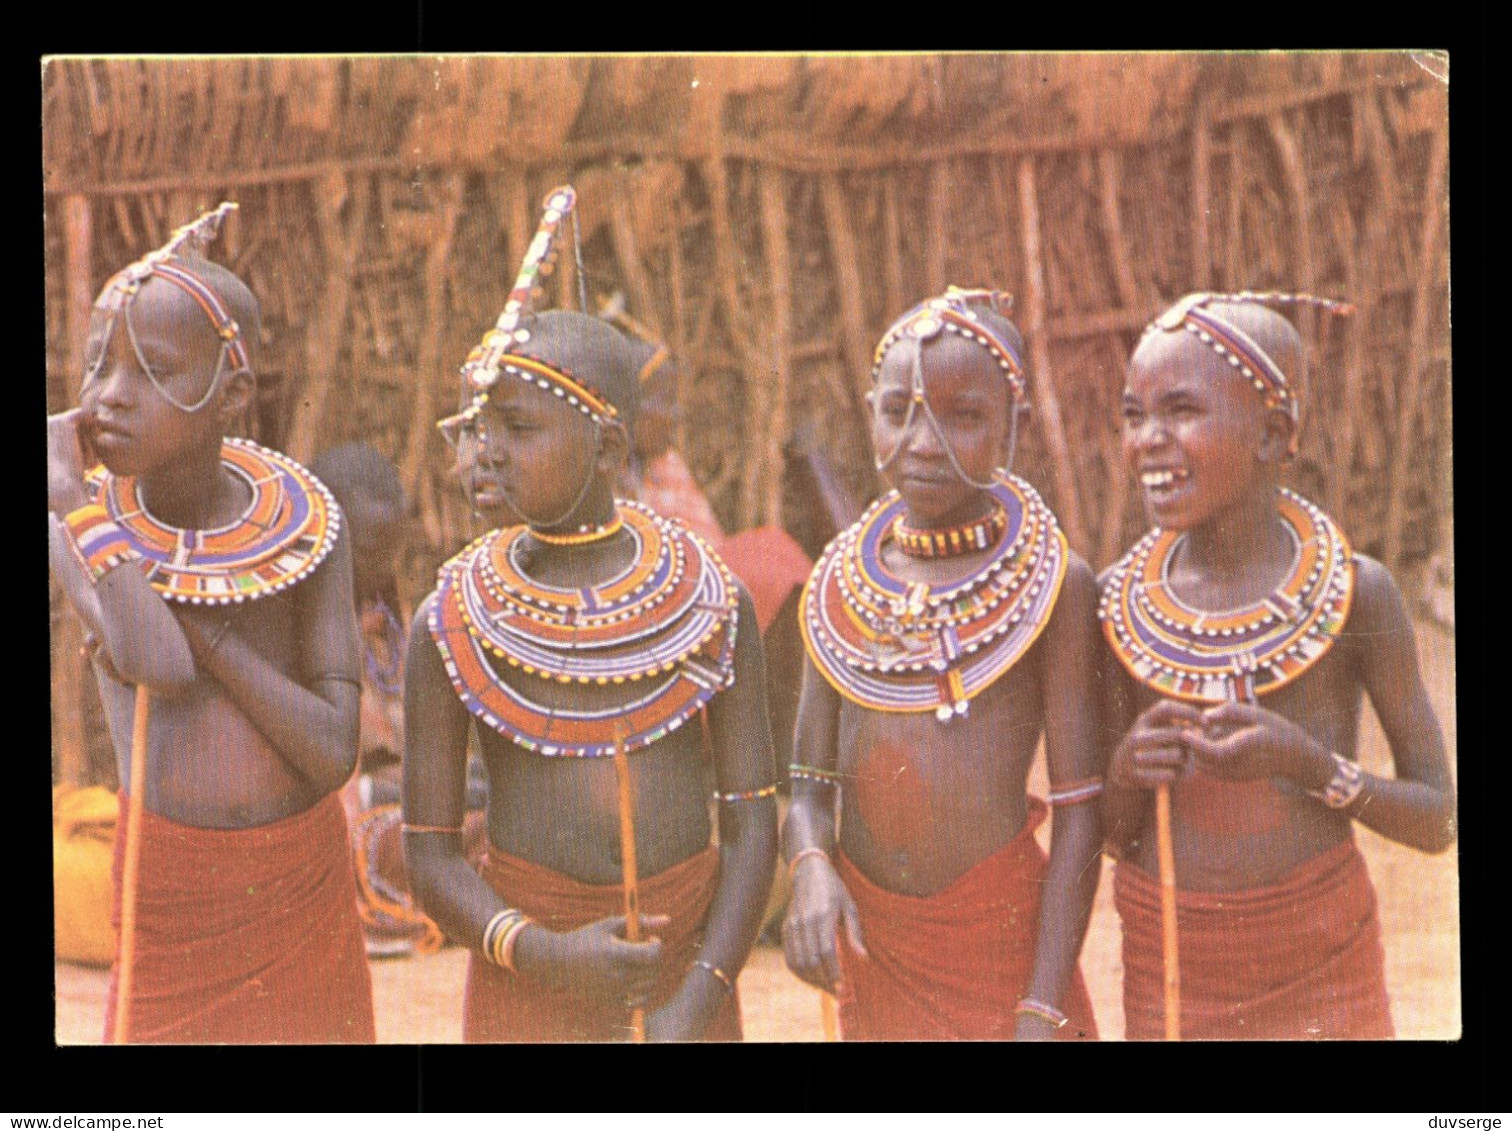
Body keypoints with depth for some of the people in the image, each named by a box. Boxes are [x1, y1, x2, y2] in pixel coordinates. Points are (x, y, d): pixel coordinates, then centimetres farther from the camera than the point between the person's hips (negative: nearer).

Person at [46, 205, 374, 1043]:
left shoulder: (304, 526, -6)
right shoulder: (75, 538, -7)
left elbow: (335, 752, -13)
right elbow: (158, 664, -26)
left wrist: (201, 624, -19)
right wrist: (70, 498, -19)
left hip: (306, 882, 1)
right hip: (173, 897, -1)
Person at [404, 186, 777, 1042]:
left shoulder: (710, 601, -1)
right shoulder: (452, 622, -2)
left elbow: (753, 824, 0)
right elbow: (432, 854, -1)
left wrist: (698, 1003, -9)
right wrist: (542, 951, -16)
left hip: (687, 958, 1)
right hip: (530, 976, -1)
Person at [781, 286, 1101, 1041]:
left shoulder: (1051, 584, -8)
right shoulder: (839, 583, 4)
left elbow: (1079, 813, -9)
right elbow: (809, 783, 6)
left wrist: (1042, 1012, -13)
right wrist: (810, 867, -15)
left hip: (1002, 943, -3)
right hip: (871, 949, 3)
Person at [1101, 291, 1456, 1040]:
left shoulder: (1355, 594, -8)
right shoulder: (1120, 599, -1)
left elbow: (1436, 821, -4)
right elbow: (1117, 837, 7)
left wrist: (1307, 762, -20)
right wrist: (1128, 773, -15)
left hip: (1319, 977, -2)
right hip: (1165, 971, 2)